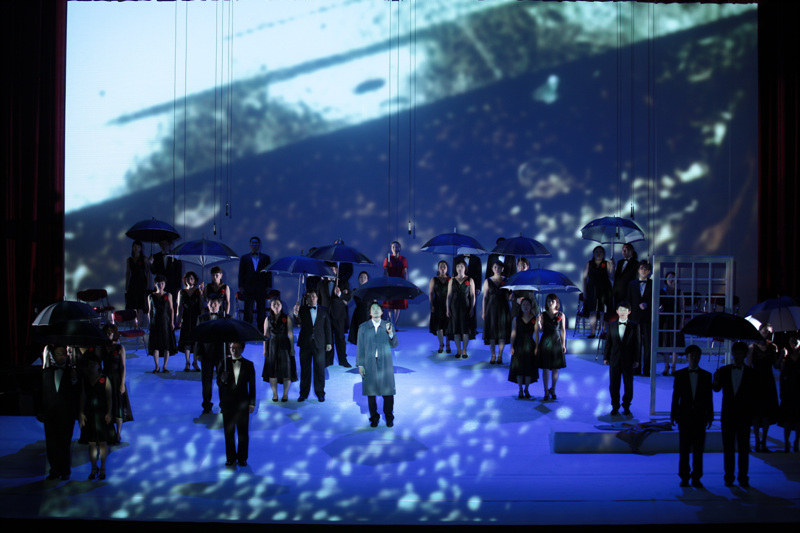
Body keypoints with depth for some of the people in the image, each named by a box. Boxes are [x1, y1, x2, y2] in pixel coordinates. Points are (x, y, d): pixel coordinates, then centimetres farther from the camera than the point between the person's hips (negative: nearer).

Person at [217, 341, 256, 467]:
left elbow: (252, 385, 2)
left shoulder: (248, 365, 2)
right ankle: (230, 457, 19)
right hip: (227, 403, 1)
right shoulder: (223, 364, 2)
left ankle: (242, 458, 17)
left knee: (243, 432, 5)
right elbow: (219, 383, -2)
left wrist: (252, 403, -2)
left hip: (243, 403, -1)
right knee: (229, 432, 7)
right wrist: (222, 380, -25)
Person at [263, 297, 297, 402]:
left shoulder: (287, 319, -1)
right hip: (272, 345, 2)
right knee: (272, 370, 3)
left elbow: (290, 334, -3)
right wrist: (265, 349, 5)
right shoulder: (268, 319, 6)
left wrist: (292, 348, -7)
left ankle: (285, 394, 8)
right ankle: (274, 394, 13)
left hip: (284, 346, -2)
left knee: (286, 370, -1)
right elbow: (266, 335, 8)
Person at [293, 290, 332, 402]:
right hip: (305, 344, 0)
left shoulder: (323, 310, 6)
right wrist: (296, 314, -31)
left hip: (319, 344, 0)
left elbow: (327, 327, 7)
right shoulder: (302, 309, 4)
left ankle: (320, 393, 12)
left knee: (319, 369, 3)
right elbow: (298, 323, -11)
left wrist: (328, 342, 3)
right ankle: (303, 393, 12)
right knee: (305, 369, 5)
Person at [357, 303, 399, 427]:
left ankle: (389, 417, 16)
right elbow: (360, 347, 4)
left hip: (385, 363, 0)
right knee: (371, 391, 4)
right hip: (369, 364, 0)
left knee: (388, 391, 1)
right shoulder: (363, 327, 4)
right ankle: (374, 417, 17)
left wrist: (390, 333, -17)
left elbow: (394, 345, 1)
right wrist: (360, 365, -1)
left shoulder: (388, 325, 5)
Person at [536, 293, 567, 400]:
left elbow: (563, 330, 6)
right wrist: (539, 323, -20)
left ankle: (553, 390, 23)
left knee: (555, 368, 6)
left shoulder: (561, 315, 3)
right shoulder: (543, 315, 1)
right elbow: (540, 330, 0)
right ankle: (546, 392, 8)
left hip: (557, 342, 1)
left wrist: (563, 344, 4)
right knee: (545, 368, 1)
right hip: (545, 343, -1)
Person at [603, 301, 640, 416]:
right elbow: (608, 342, 7)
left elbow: (637, 344, -1)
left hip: (628, 360, -2)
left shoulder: (634, 326, -1)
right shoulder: (612, 325, 6)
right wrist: (606, 357, 3)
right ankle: (615, 407, 14)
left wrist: (636, 360, -5)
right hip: (615, 360, 2)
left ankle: (626, 407, 19)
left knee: (628, 385, 6)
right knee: (614, 385, 4)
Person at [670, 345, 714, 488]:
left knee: (698, 449, 2)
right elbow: (675, 395, 3)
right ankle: (684, 477, 10)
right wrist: (673, 414, -1)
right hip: (684, 416, 0)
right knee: (684, 448, 2)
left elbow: (709, 397, 4)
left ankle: (696, 477, 8)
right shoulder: (680, 375, 3)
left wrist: (710, 416, 1)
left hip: (699, 416, 0)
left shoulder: (706, 375, 4)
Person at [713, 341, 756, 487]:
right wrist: (715, 380, -15)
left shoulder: (751, 373, 0)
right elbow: (717, 389, 6)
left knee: (743, 448, 2)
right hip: (728, 415, 1)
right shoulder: (724, 370, 5)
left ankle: (743, 478, 8)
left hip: (744, 416, -1)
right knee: (728, 448, 5)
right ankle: (729, 477, 12)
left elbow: (753, 394, 0)